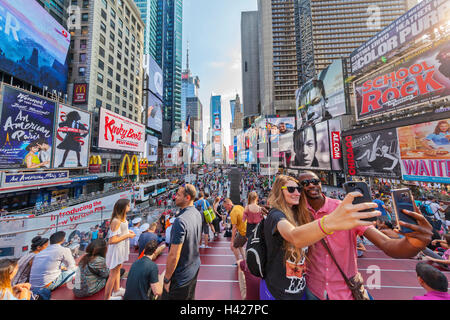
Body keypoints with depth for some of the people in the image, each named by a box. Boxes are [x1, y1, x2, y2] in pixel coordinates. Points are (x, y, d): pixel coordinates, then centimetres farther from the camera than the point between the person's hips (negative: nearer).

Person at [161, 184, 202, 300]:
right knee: (190, 297, 27)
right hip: (195, 269, 7)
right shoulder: (198, 214, -6)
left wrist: (166, 279, -12)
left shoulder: (180, 220, -33)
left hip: (181, 276, -7)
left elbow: (174, 256, -27)